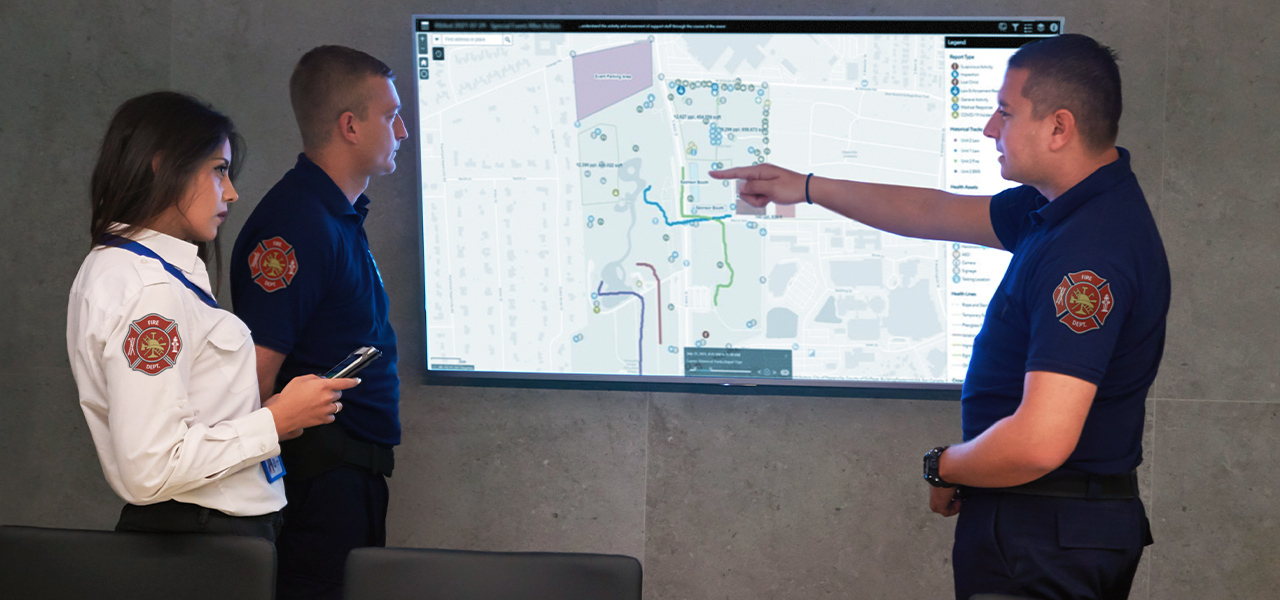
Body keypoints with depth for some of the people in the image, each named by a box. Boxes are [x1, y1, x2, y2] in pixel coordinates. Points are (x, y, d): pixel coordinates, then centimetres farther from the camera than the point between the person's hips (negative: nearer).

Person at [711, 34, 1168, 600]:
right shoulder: (1062, 208, 7)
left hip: (1042, 537, -10)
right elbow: (941, 214, 24)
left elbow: (1039, 442, -33)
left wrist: (942, 468, -13)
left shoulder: (1087, 250, -27)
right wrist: (805, 187, 26)